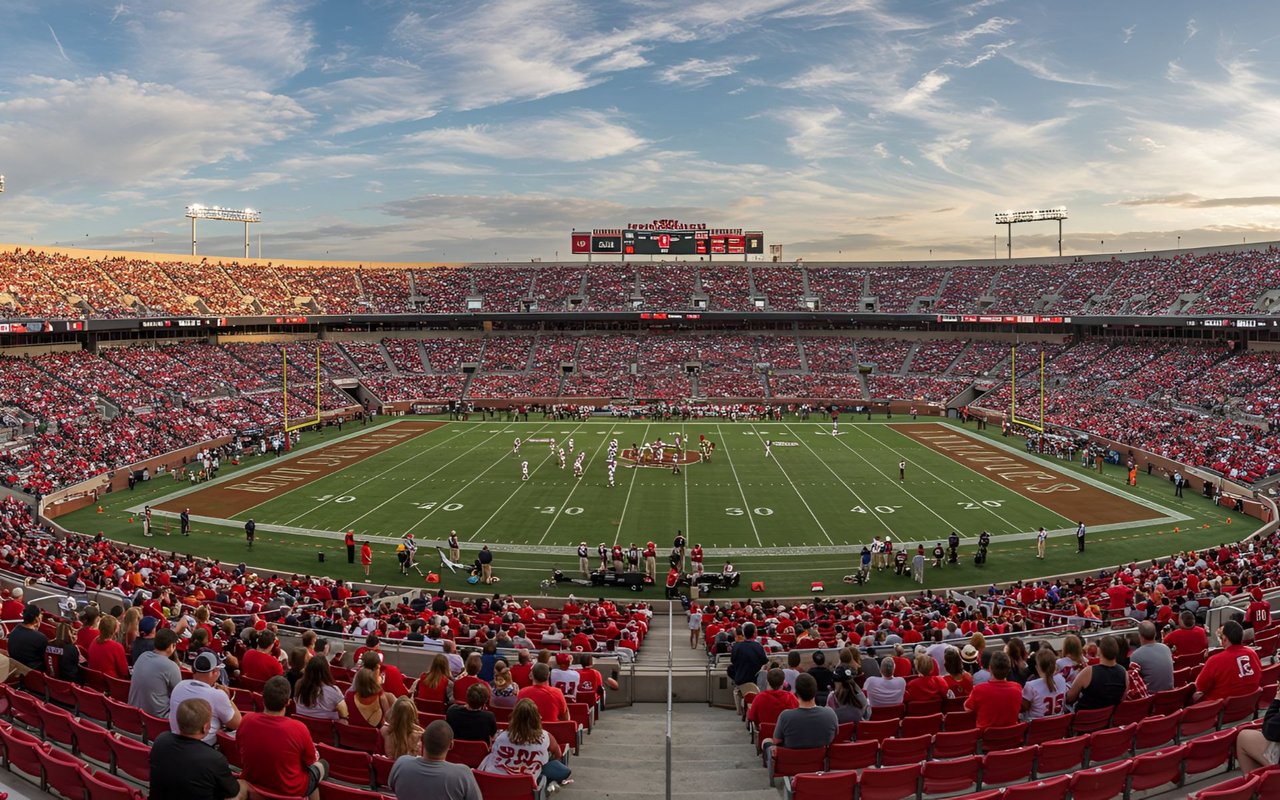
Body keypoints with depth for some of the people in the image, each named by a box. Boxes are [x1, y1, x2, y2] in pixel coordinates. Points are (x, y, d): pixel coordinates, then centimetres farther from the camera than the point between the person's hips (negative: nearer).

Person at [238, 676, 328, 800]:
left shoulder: (246, 722, -18)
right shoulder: (298, 728, -28)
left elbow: (243, 755, 3)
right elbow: (311, 761, -8)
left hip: (251, 786, 4)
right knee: (322, 765, 24)